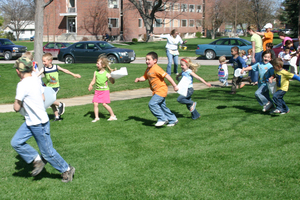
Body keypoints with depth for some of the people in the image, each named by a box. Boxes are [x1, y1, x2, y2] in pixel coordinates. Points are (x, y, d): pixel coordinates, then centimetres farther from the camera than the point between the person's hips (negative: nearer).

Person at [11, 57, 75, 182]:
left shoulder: (22, 85, -23)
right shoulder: (35, 80, 3)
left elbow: (17, 108, -17)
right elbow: (43, 98, 15)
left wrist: (16, 103, 3)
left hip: (39, 124, -9)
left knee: (48, 152, 4)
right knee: (16, 142, 10)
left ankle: (67, 170, 19)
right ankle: (37, 160, 19)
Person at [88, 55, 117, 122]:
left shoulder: (107, 74, -9)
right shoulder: (96, 72, 5)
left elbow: (112, 82, -11)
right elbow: (93, 81, 10)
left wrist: (112, 76, -25)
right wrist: (90, 85, -7)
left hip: (105, 90, -5)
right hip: (97, 90, 5)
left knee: (104, 104, -9)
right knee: (95, 104, -1)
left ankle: (113, 116, 6)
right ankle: (96, 117, 11)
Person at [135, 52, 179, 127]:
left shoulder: (156, 69, -20)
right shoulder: (148, 69, 8)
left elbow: (167, 76, -21)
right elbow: (144, 77, 14)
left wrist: (174, 85, -20)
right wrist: (139, 79, -9)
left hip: (161, 90, -10)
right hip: (156, 91, 10)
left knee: (152, 104, -19)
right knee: (162, 106, 15)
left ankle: (162, 119, -9)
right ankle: (173, 120, 27)